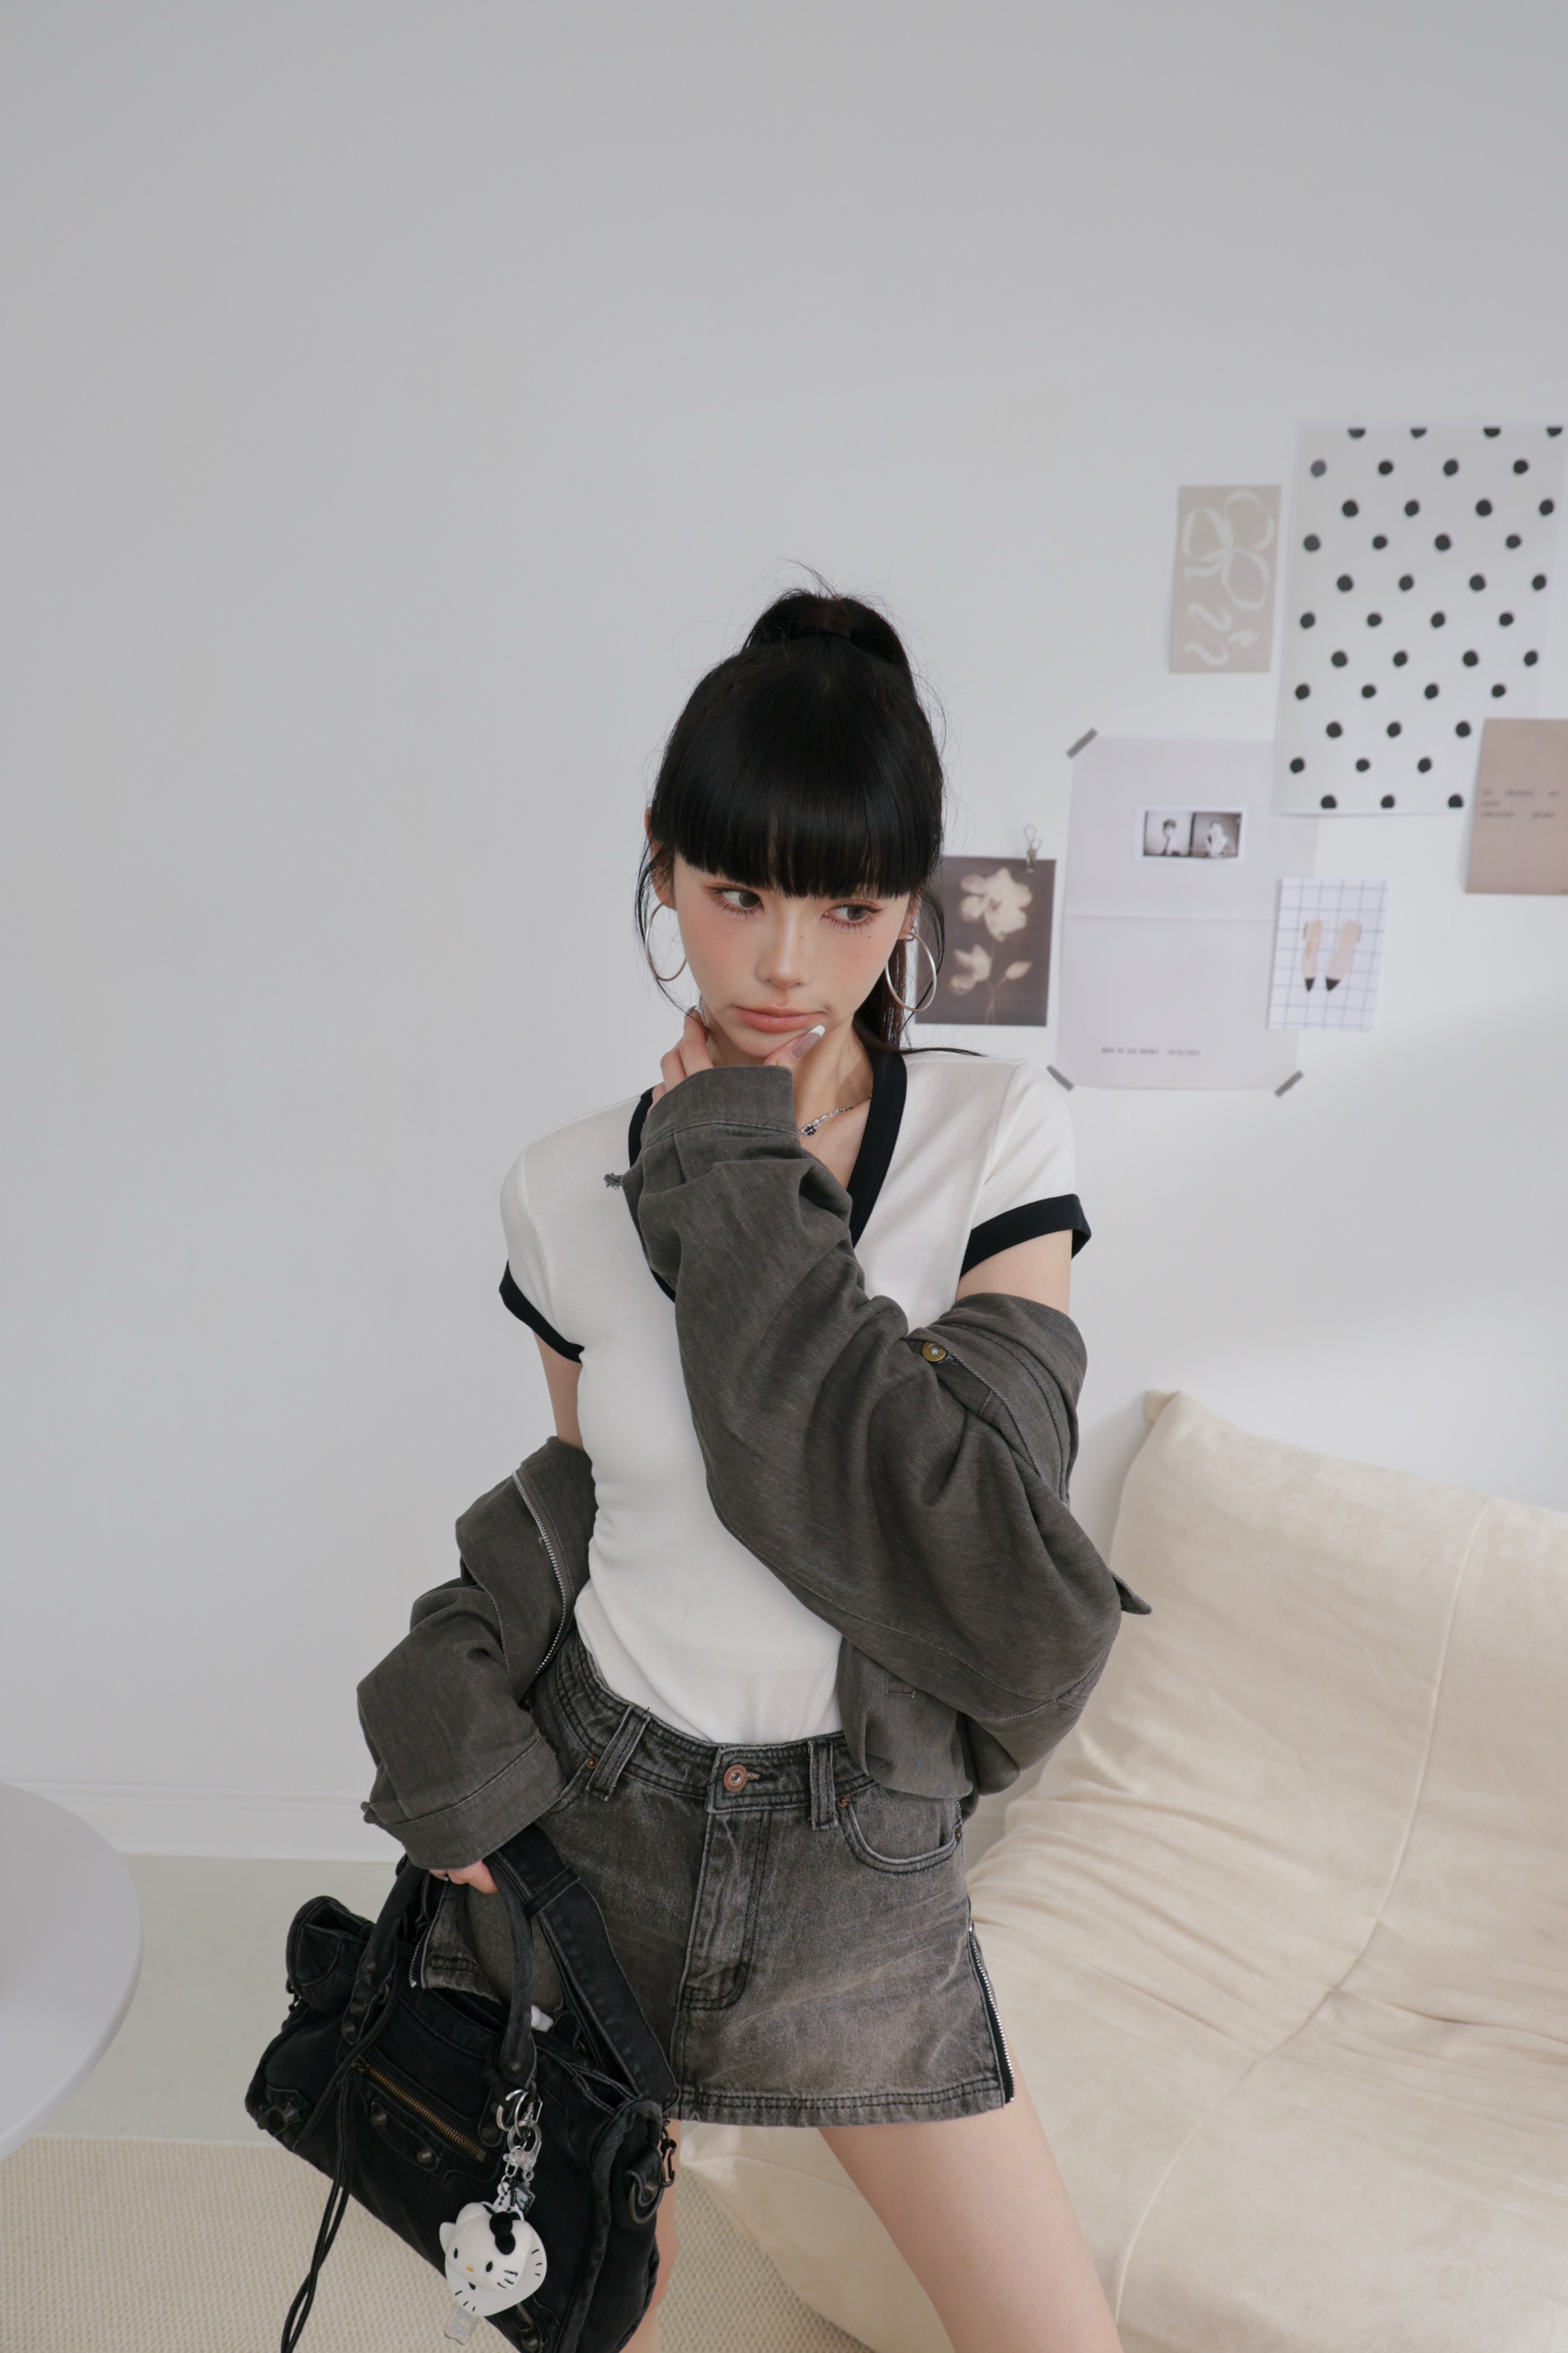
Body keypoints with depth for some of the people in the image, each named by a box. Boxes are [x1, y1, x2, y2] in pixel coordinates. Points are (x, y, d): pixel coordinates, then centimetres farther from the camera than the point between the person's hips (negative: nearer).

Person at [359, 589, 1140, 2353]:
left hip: (861, 1853, -1)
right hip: (597, 1809, 2)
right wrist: (464, 1728, -2)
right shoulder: (566, 1193, -8)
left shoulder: (1000, 1136, -14)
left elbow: (981, 1537, -23)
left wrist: (737, 1186, -24)